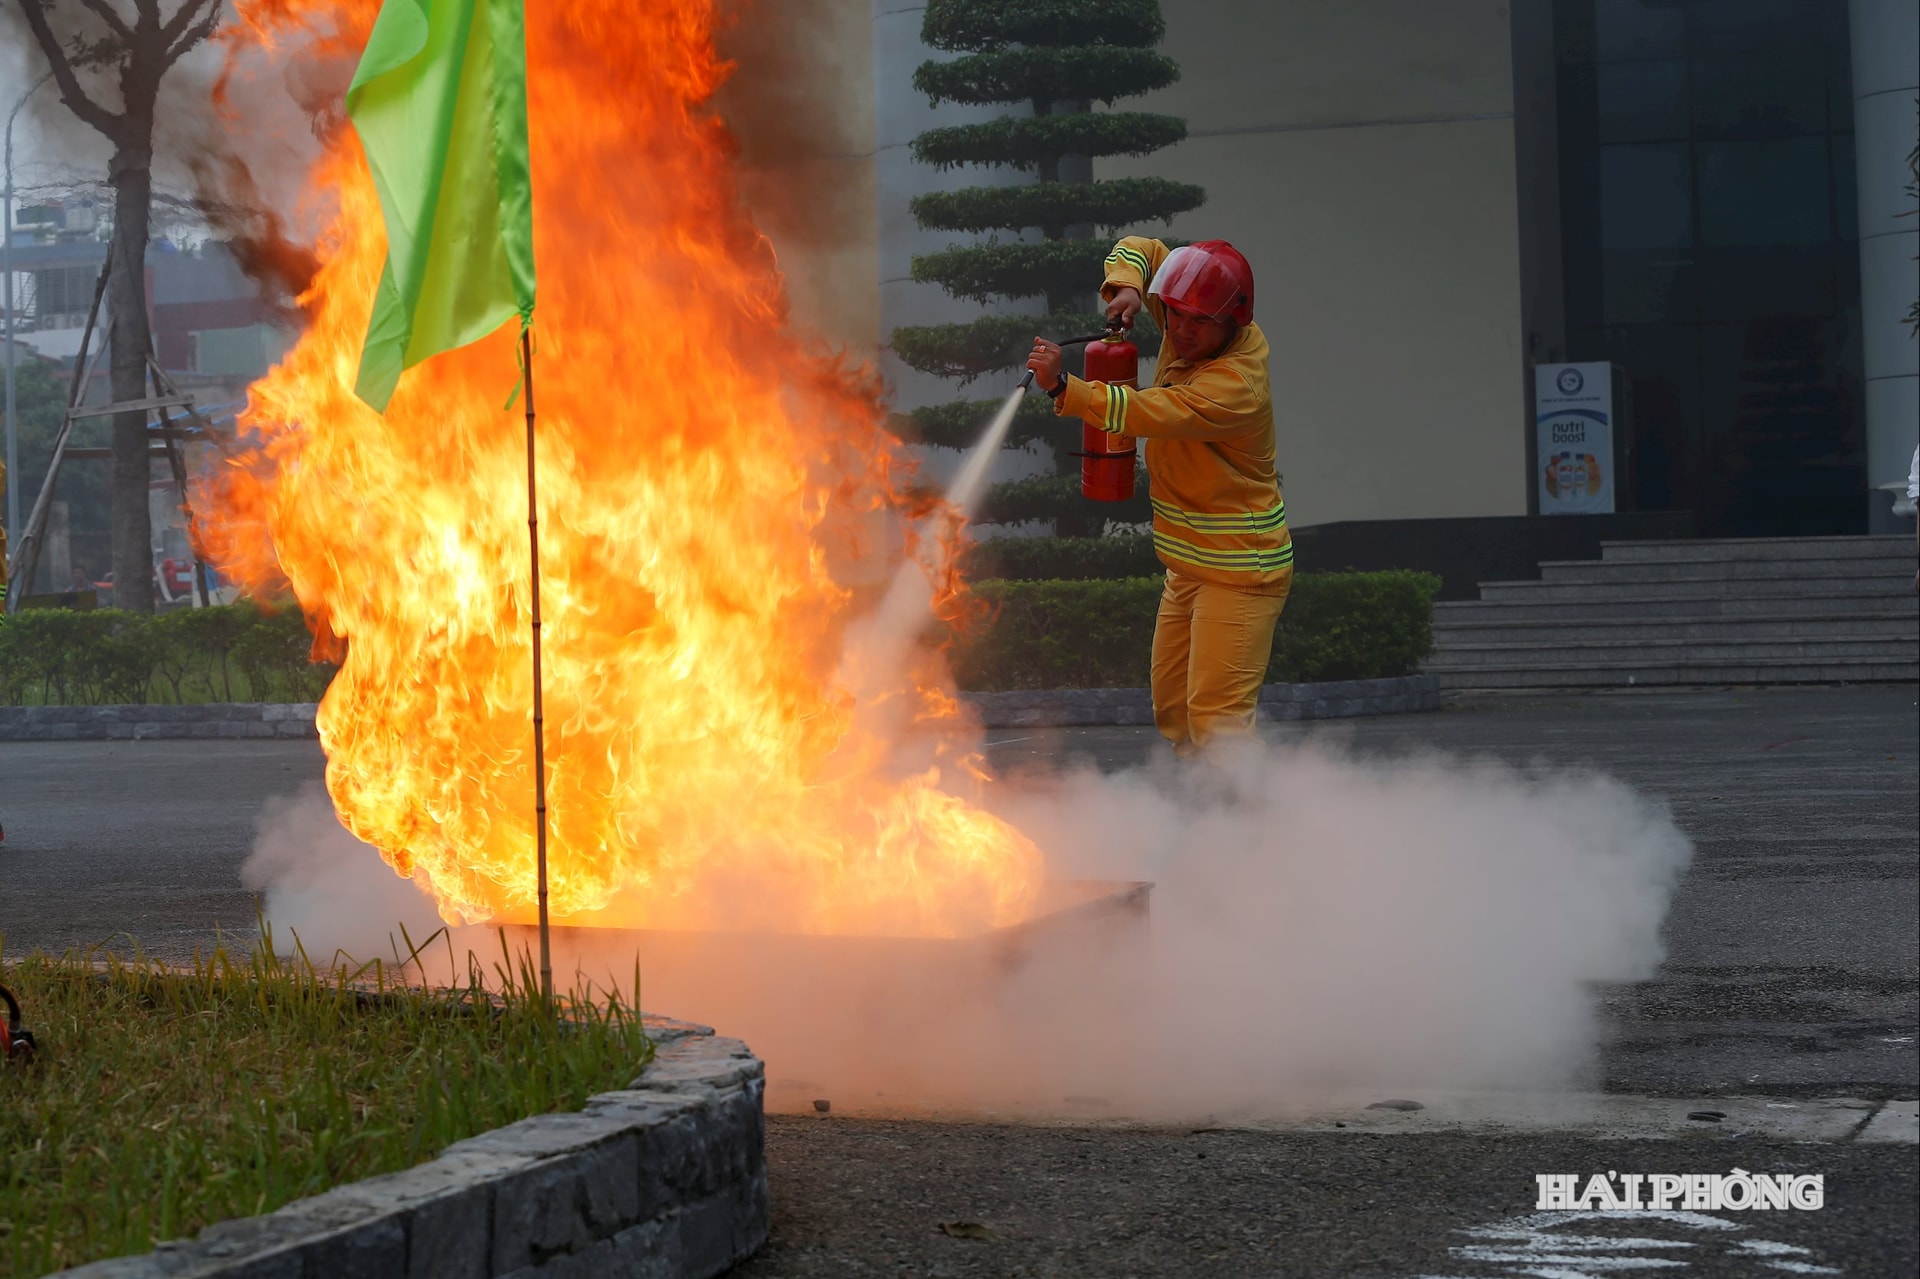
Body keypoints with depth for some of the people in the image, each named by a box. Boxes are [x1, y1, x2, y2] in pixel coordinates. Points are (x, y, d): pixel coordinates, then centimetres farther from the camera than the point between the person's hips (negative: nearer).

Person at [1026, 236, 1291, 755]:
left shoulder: (1234, 387, -25)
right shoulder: (1191, 330, 2)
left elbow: (1141, 413, -34)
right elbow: (1141, 249, 13)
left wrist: (1061, 385, -40)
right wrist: (1127, 285, -8)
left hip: (1237, 571, -10)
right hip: (1189, 565, 10)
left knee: (1215, 716, -15)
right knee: (1173, 709, 14)